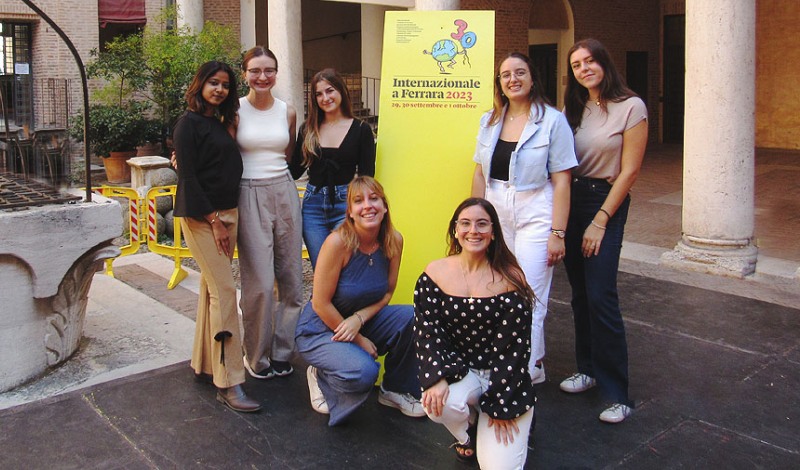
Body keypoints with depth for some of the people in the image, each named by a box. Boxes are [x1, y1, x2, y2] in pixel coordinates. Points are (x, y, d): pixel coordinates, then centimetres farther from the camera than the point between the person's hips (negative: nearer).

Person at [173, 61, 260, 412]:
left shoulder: (221, 124, 17)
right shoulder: (189, 123, -6)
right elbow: (188, 177, -12)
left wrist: (226, 218, 8)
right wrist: (213, 219, -15)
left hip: (226, 213, 8)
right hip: (200, 216, -8)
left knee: (212, 288, 12)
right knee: (224, 291, -12)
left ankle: (203, 362, 24)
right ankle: (228, 383, -9)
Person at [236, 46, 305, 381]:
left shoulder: (288, 112, 9)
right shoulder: (235, 111, -2)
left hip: (284, 193, 4)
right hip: (250, 196, -4)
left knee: (291, 277, 6)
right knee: (260, 283, -4)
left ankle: (282, 352, 22)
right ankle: (257, 357, 15)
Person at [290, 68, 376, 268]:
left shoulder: (361, 129, 0)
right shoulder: (308, 129, 8)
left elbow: (366, 175, -1)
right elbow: (296, 170, 10)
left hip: (346, 204, -3)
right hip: (313, 205, 3)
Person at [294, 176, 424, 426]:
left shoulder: (394, 241, -9)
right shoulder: (338, 242, -25)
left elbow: (387, 292, 2)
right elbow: (320, 304, -20)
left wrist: (359, 319, -17)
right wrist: (359, 340, -14)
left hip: (364, 321, 6)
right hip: (320, 329, -5)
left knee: (412, 317, -19)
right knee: (364, 371, -31)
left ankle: (396, 389, 5)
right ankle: (321, 377, 5)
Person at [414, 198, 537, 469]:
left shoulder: (510, 278, -10)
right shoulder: (434, 274, -4)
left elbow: (515, 346, -11)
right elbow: (427, 333, -7)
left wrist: (502, 406, -13)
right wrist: (436, 378, -25)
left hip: (503, 375, -1)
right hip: (457, 368, 2)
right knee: (438, 404, -32)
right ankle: (467, 434, 7)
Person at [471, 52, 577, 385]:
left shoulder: (552, 120, -4)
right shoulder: (489, 120, 9)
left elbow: (561, 181, -7)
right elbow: (480, 174, 12)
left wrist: (557, 233, -11)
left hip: (535, 216, -4)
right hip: (495, 215, 4)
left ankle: (528, 371, 13)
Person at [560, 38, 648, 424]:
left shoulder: (630, 107, -7)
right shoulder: (571, 109, 10)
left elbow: (629, 171, -10)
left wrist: (600, 221, -13)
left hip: (607, 203, -6)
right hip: (569, 201, 6)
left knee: (600, 296, -11)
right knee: (580, 293, 11)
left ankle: (617, 393, -1)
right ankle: (588, 369, 26)